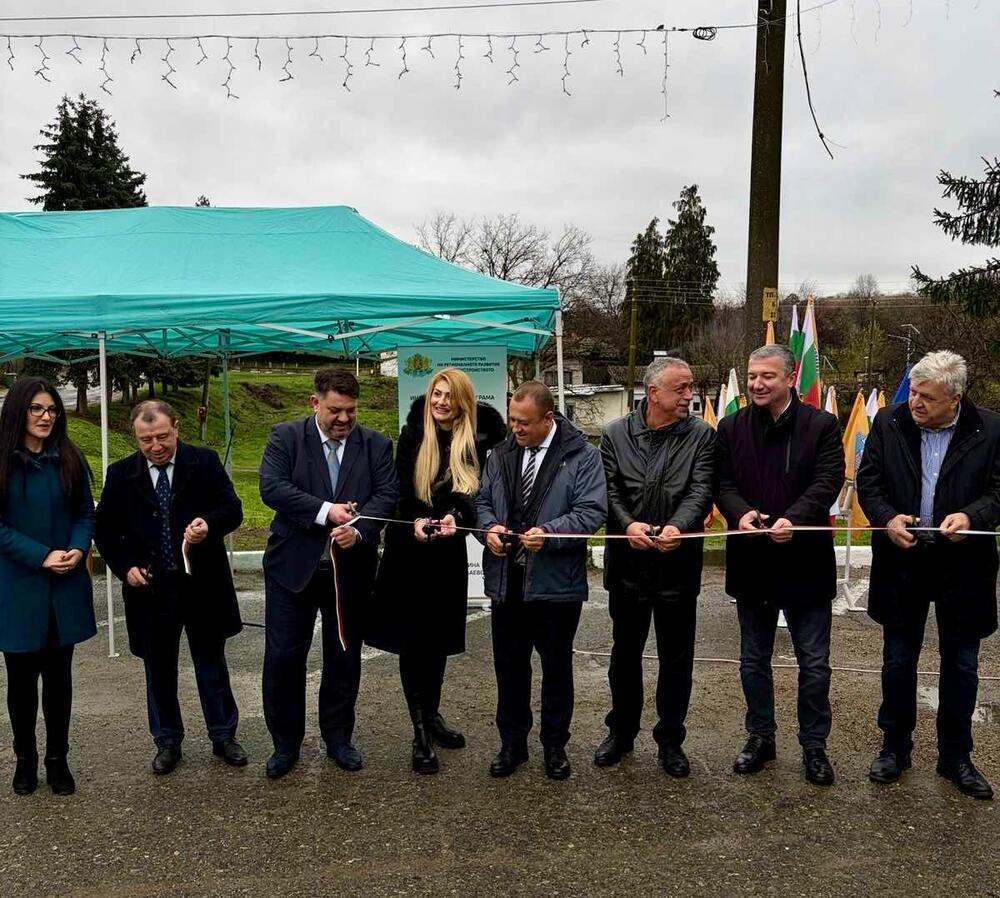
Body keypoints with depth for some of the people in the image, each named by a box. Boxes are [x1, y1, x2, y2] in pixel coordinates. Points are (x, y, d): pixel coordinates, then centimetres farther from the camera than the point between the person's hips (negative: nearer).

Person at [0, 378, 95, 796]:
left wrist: (78, 549, -14)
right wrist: (41, 556, -18)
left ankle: (57, 759, 24)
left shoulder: (69, 460, 2)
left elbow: (86, 514, 5)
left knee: (58, 675, 11)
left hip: (65, 587, 2)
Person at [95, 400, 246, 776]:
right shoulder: (121, 474, -1)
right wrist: (125, 567, -5)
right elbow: (105, 529, 8)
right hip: (150, 587, 1)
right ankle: (167, 742, 29)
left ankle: (223, 736, 26)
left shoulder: (205, 462, -5)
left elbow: (232, 508, -7)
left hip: (202, 584, -1)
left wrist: (209, 524, -28)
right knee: (159, 669, 13)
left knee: (211, 663, 12)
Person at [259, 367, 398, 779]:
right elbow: (271, 487, -14)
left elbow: (386, 494, -7)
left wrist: (358, 530, -24)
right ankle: (285, 744, 21)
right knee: (283, 657, 4)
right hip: (293, 565, -1)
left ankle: (338, 737, 29)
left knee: (344, 657, 12)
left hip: (350, 568, 2)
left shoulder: (376, 445, 2)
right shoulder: (285, 437, -2)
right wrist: (325, 510, -21)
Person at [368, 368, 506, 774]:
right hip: (409, 547, -1)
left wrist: (455, 518, -24)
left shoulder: (476, 441, -4)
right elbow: (399, 489, -4)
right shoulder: (413, 435, -3)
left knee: (439, 636, 12)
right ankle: (420, 731, 7)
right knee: (412, 637, 0)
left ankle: (433, 715, 30)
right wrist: (416, 520, -21)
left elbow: (479, 493, -7)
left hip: (449, 549, 1)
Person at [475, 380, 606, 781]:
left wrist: (549, 532, -25)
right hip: (506, 579, 4)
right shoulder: (501, 454, 8)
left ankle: (555, 746, 29)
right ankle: (512, 743, 30)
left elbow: (592, 511, -13)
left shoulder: (582, 456, -8)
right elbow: (483, 500, 15)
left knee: (557, 667, 12)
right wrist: (490, 526, -7)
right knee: (509, 666, 13)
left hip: (555, 582, -4)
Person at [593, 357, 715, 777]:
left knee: (676, 659, 10)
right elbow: (609, 490, -5)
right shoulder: (616, 433, 0)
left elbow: (700, 491, -12)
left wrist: (678, 527, -30)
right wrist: (628, 524, -23)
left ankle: (670, 740, 28)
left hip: (677, 565, -1)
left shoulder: (701, 435, -1)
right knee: (625, 653, 16)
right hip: (627, 564, 1)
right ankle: (620, 732, 34)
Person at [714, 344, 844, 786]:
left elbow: (828, 481, -13)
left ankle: (814, 745, 26)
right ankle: (760, 737, 32)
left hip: (805, 560, -3)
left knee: (814, 663, 8)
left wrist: (793, 519, -28)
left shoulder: (821, 426, -5)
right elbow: (723, 483, 0)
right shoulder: (731, 428, 4)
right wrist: (740, 513, -21)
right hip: (752, 562, 3)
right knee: (753, 661, 15)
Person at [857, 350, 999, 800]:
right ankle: (895, 747, 30)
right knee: (898, 660, 13)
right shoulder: (888, 423, -4)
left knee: (961, 665, 12)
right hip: (901, 561, 1)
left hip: (962, 565, -1)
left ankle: (955, 757, 29)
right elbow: (868, 481, -1)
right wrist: (886, 518, -18)